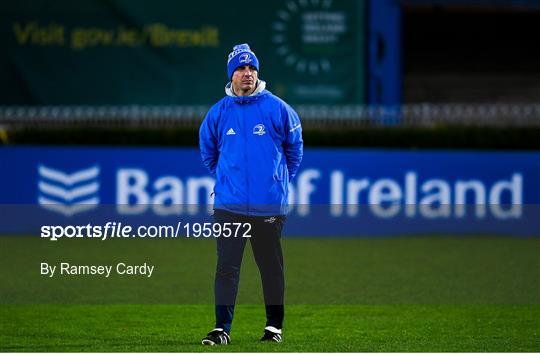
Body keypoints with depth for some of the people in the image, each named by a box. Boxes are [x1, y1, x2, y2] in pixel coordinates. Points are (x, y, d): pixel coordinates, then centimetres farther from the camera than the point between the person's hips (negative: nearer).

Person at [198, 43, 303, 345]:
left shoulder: (277, 109, -2)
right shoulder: (218, 113, 4)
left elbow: (295, 148, 10)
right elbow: (208, 153, 20)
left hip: (270, 205, -1)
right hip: (229, 205, 1)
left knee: (271, 266, 8)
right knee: (227, 266, -5)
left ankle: (275, 326, 19)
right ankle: (222, 329, -5)